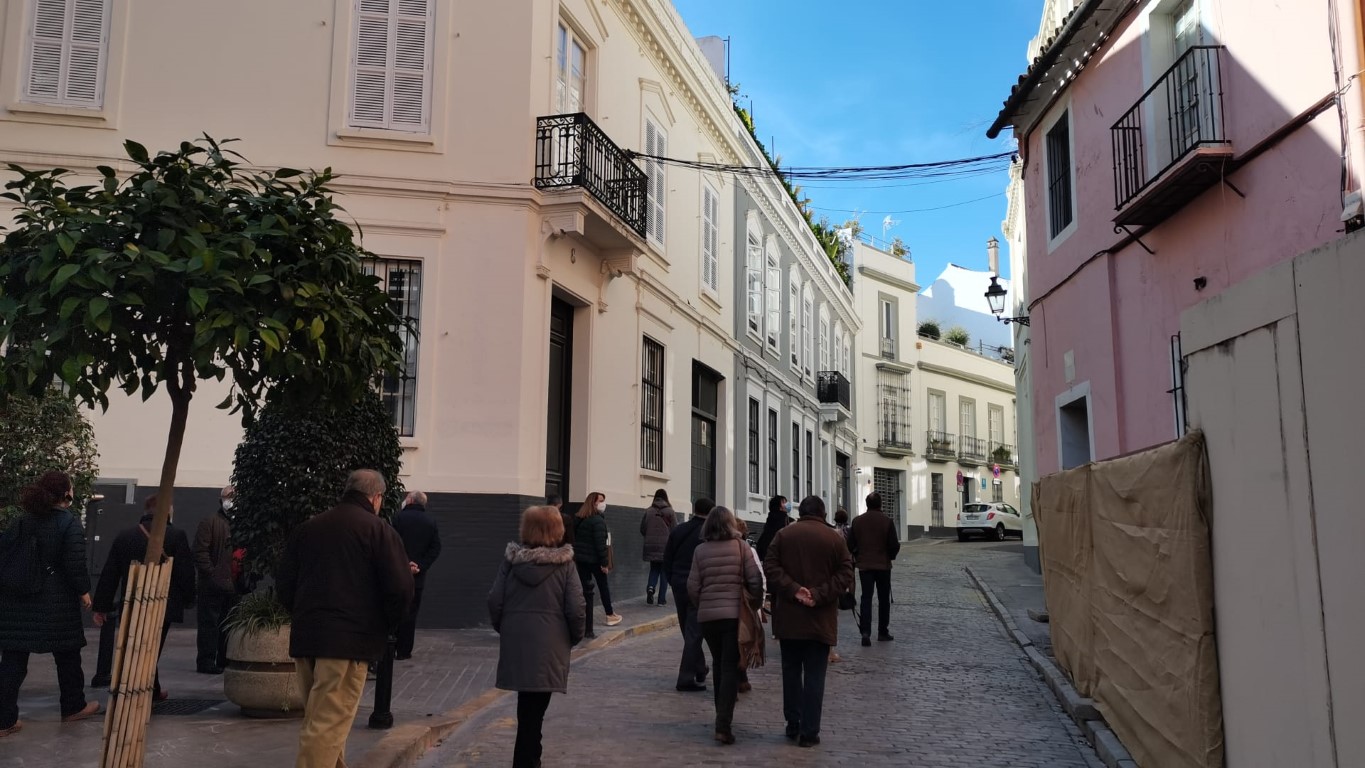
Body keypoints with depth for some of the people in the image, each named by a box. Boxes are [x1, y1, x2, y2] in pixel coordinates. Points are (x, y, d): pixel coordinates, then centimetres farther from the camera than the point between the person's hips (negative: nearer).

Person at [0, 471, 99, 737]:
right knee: (67, 655, 13)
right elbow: (75, 563, -15)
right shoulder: (70, 523, -10)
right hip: (56, 601, -4)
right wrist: (83, 591, -3)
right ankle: (73, 707, 27)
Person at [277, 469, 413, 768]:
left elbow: (284, 583, 13)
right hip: (350, 639, -6)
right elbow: (400, 588, -12)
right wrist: (386, 625, 5)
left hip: (305, 636, 6)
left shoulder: (308, 528, 13)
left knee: (319, 719, 20)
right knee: (328, 726, -6)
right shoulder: (379, 530, -4)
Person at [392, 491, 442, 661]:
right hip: (417, 577, 3)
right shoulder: (430, 523, 6)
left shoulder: (399, 518, -5)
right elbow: (436, 548, -1)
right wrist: (420, 566, -6)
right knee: (410, 613, 7)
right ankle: (404, 651, 8)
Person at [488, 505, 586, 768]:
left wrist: (502, 629, 17)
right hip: (549, 646, -3)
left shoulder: (511, 560, 0)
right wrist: (575, 637, 8)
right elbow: (576, 609, -9)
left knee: (528, 705, 16)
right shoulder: (564, 564, -6)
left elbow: (494, 601, -1)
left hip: (515, 643, 3)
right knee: (534, 708, 4)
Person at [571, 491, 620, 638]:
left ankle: (587, 628, 5)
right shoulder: (598, 520, -17)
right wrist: (605, 562, -17)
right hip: (594, 559, -6)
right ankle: (610, 615, 34)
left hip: (580, 559, 6)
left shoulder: (578, 519, 9)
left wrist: (575, 557, 16)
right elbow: (600, 543, -21)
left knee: (586, 591, 6)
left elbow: (575, 540, 12)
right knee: (603, 587, 16)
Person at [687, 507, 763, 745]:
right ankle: (723, 724, -10)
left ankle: (723, 716, 28)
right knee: (730, 667, 0)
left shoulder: (700, 550, 0)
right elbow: (755, 581, -6)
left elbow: (693, 587, -1)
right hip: (735, 613, -2)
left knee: (719, 665, 18)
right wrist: (755, 601, 13)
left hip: (707, 615, 2)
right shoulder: (740, 546, -4)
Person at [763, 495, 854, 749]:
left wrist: (794, 590, -14)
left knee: (791, 672, 15)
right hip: (821, 620, -1)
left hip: (788, 617, 1)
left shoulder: (783, 535, 1)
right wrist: (818, 595, -14)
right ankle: (809, 732, 4)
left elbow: (771, 567, -7)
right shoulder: (835, 538, -2)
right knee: (814, 675, 4)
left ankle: (793, 725, 20)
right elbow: (845, 575, -8)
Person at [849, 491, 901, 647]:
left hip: (864, 565, 2)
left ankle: (865, 631, -10)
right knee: (883, 599, 11)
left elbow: (850, 544, 0)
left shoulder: (857, 521, -2)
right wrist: (890, 556, 9)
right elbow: (894, 545, -11)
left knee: (866, 598, 4)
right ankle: (883, 632, 16)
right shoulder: (887, 521, -10)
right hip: (883, 565, -2)